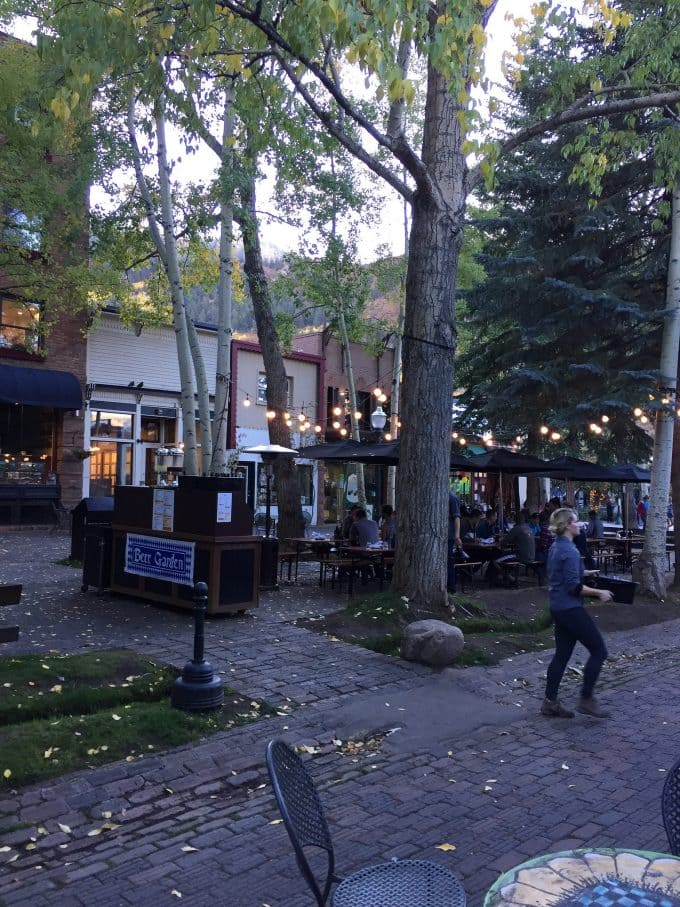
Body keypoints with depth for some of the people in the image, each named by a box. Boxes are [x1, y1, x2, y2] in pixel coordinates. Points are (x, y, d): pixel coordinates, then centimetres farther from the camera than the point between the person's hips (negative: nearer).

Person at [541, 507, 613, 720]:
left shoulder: (556, 546, 11)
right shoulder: (569, 550, -19)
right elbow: (574, 586, -22)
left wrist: (586, 573, 21)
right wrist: (599, 593, -12)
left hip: (558, 607, 10)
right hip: (570, 608, -10)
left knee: (562, 654, 14)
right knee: (599, 650, 0)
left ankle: (550, 702, 18)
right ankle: (586, 699, 6)